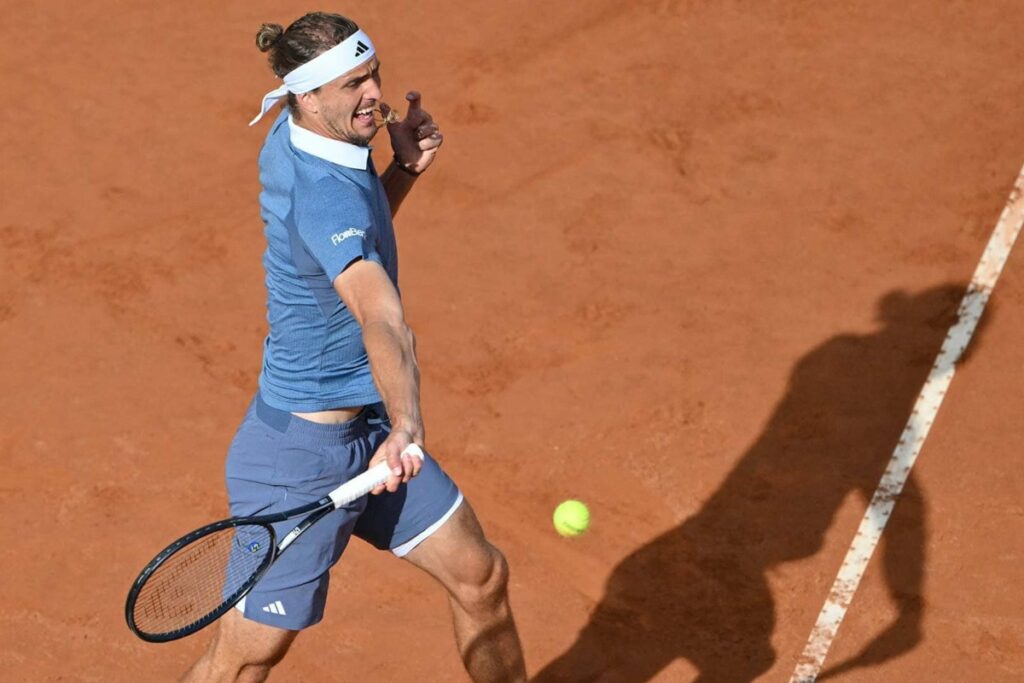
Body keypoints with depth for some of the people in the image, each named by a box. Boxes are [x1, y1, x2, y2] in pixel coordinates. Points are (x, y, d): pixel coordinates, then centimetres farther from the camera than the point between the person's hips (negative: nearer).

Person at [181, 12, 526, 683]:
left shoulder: (293, 137, 0)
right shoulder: (323, 194, -29)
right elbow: (382, 319, -46)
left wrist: (405, 168, 2)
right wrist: (407, 427, -59)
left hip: (368, 433, 10)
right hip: (302, 455, -10)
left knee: (481, 577, 15)